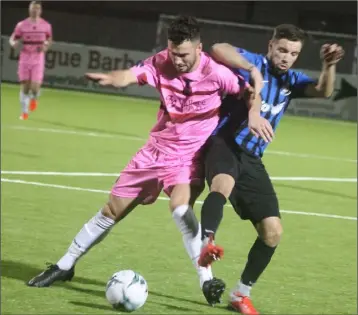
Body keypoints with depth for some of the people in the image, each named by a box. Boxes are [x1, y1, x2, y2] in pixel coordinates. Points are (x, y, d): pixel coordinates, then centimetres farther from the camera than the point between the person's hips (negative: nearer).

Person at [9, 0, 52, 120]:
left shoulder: (46, 26, 0)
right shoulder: (21, 25, -1)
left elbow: (49, 39, 16)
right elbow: (12, 39, 4)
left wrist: (46, 46, -6)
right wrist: (14, 43, -20)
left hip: (38, 60, -1)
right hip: (24, 59, 1)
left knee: (35, 87, -11)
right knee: (24, 86, 2)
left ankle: (34, 98, 26)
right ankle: (24, 112, 16)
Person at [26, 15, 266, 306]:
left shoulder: (215, 73, -19)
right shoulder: (162, 63, -13)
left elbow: (250, 91, -8)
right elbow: (131, 75, -30)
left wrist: (254, 114, -29)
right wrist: (112, 78, -54)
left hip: (190, 156, -4)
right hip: (157, 150, 4)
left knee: (180, 206, -33)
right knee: (112, 210, 9)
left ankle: (207, 281, -29)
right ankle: (65, 266, 24)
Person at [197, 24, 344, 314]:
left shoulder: (292, 81, 12)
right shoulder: (254, 63, -4)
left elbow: (323, 91, -6)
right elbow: (219, 50, -21)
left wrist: (329, 66, -24)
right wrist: (253, 70, -23)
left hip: (252, 160, 6)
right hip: (224, 144, -6)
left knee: (273, 231, 1)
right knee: (224, 184, -41)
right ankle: (207, 243, -64)